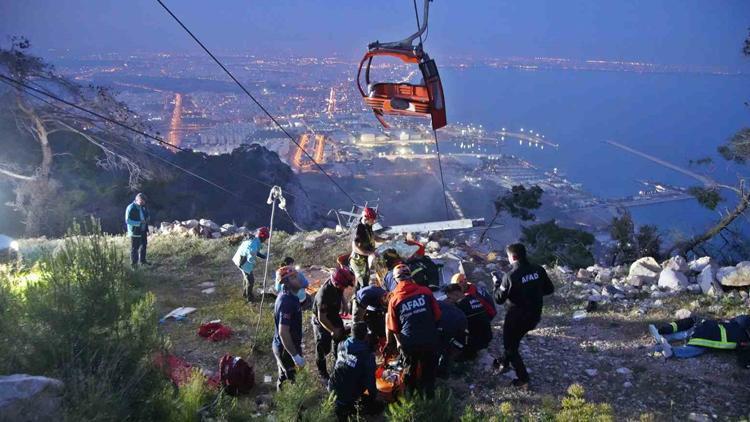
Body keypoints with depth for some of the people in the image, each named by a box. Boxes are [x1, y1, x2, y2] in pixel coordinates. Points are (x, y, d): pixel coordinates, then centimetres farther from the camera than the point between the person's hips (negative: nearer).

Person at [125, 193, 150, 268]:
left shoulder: (143, 207, 7)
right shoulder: (131, 208, -16)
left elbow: (147, 215, 22)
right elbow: (127, 221, -19)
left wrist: (148, 219, -3)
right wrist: (139, 223, -27)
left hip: (143, 231, 8)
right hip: (135, 231, -8)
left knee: (143, 245, 17)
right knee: (134, 248, -2)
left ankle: (142, 260, 32)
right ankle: (134, 263, 7)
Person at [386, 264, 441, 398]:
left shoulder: (394, 299, -6)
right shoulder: (425, 291, -6)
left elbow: (393, 327, -1)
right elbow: (437, 315, 0)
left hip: (409, 343, 0)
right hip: (429, 340, 0)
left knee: (410, 370, 22)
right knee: (428, 370, 19)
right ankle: (429, 395, 28)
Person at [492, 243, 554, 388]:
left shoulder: (510, 276, -24)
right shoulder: (538, 270, -7)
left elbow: (499, 299, -14)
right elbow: (549, 289, 4)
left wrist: (496, 282, 0)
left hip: (516, 317, -6)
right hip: (534, 316, 6)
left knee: (510, 346, 14)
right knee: (514, 340, 29)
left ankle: (523, 379, 14)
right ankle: (505, 362, 45)